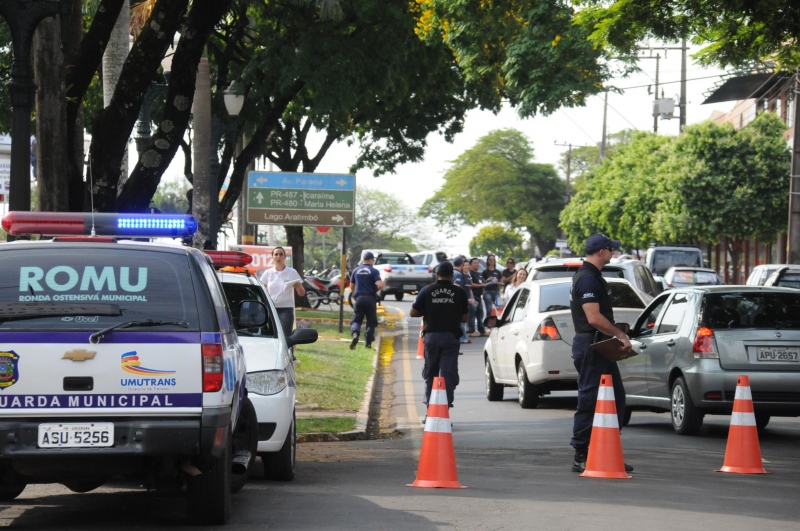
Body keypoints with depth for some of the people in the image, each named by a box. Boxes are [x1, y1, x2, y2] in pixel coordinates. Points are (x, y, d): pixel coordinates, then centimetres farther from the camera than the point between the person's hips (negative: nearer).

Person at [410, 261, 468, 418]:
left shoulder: (427, 291, -1)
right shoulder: (459, 293, -1)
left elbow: (413, 313, 1)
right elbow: (464, 317, 3)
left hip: (431, 336, 1)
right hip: (450, 337, -1)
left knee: (430, 374, 14)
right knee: (448, 374, 1)